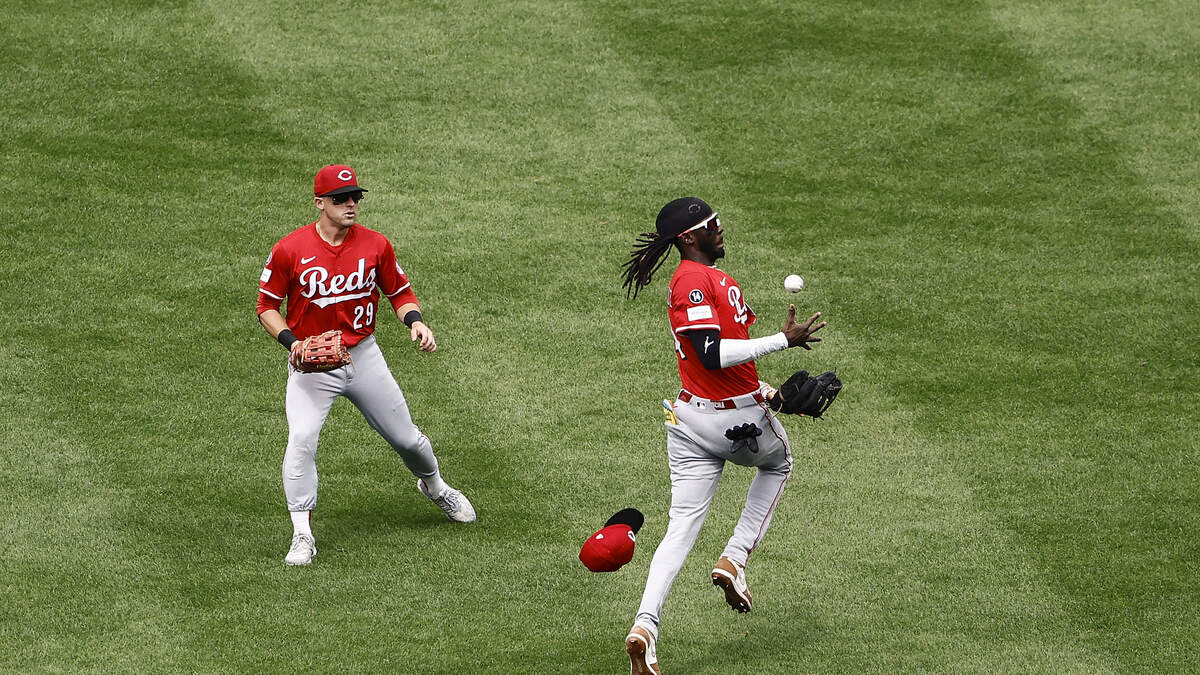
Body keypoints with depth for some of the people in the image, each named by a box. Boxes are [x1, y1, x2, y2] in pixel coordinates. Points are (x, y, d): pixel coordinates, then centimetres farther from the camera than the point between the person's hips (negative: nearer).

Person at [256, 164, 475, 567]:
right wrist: (291, 341, -20)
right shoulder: (290, 250, -12)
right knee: (301, 440, -21)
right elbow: (267, 305, -3)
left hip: (363, 356, 3)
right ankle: (302, 536, -14)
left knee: (406, 438, 12)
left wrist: (415, 321, -12)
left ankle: (435, 487, 45)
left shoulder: (376, 246, -4)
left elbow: (399, 291, 9)